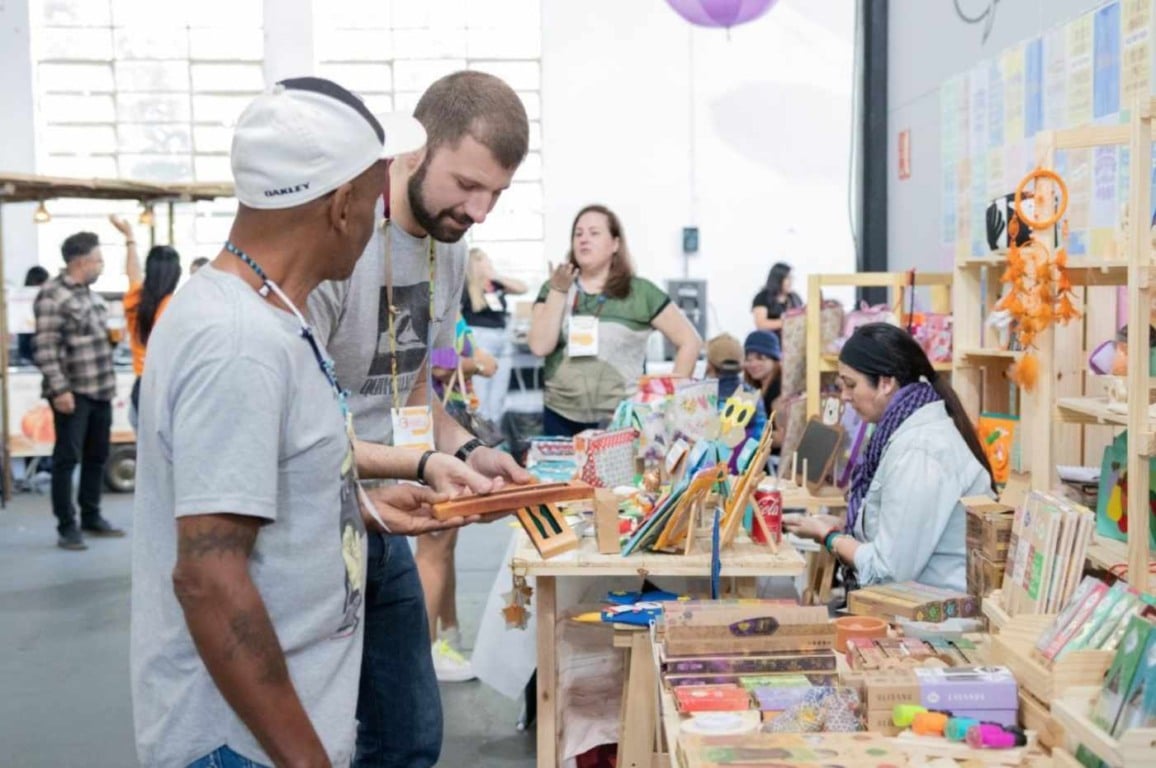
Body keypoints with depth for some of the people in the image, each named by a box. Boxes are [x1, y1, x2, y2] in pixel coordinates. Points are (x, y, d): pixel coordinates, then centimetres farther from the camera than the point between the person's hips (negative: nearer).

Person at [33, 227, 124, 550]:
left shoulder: (90, 293, 14)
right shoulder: (52, 295, -13)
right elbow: (46, 349, -18)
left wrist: (113, 336, 10)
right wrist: (59, 389, -21)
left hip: (101, 389, 8)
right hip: (73, 392, -8)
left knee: (97, 457, 15)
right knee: (67, 459, -1)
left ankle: (91, 517, 27)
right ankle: (67, 527, 6)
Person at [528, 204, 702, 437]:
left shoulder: (640, 292, 0)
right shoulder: (553, 289, 9)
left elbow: (690, 341, 2)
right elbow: (540, 346, -4)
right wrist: (558, 291, -7)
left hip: (620, 421, -2)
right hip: (561, 418, 3)